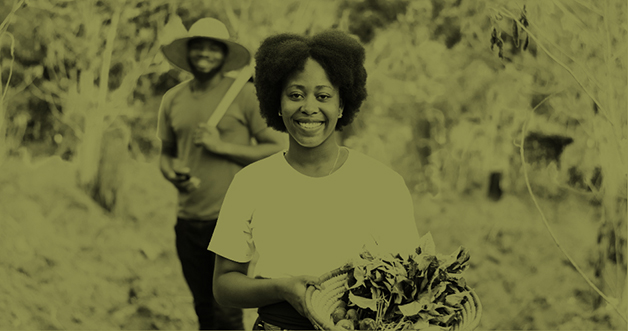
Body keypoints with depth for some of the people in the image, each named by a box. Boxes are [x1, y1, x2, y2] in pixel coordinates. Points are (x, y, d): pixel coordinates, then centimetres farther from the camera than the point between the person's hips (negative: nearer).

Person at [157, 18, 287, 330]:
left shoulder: (245, 94, -5)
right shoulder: (172, 99, 9)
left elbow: (279, 149, -7)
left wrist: (221, 146, -14)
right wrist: (172, 174, -2)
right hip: (188, 219, 5)